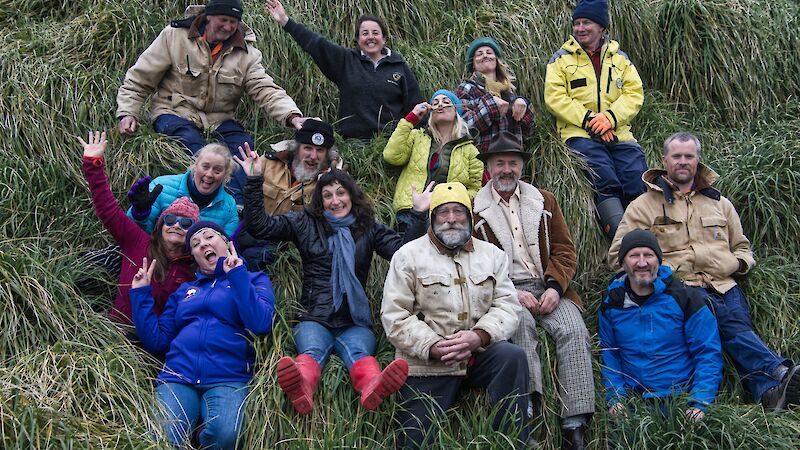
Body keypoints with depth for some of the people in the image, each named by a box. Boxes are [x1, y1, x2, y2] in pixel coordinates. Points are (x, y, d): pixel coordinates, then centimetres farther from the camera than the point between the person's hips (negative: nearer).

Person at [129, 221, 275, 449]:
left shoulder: (254, 279, 15)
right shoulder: (184, 290, 27)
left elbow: (261, 324, -6)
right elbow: (157, 341, 17)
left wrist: (237, 275, -6)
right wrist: (140, 294, 14)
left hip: (228, 378, -2)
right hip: (178, 377, 2)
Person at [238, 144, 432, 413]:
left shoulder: (369, 228, 19)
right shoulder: (305, 223, 17)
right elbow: (259, 226, 9)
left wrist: (419, 215, -3)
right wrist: (254, 181, 2)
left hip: (355, 321, 1)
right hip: (314, 318, -1)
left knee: (359, 351, -36)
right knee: (312, 351, -37)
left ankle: (373, 389, -71)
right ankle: (301, 389, -71)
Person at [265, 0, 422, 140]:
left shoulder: (400, 66, 7)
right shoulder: (346, 60, 8)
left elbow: (414, 105, 8)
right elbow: (315, 43, 3)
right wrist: (285, 21, -2)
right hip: (353, 140, 1)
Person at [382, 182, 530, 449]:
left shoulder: (492, 255, 12)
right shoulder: (408, 256, 2)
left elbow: (507, 306, 3)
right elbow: (394, 316, -5)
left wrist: (479, 335, -17)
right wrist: (433, 346, -18)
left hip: (479, 355, 3)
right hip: (426, 362, -2)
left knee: (513, 356, -27)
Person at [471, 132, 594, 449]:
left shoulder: (544, 200, 18)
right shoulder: (474, 209, 9)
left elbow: (565, 250, 13)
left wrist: (555, 288, -7)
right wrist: (511, 293, -12)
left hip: (547, 289, 2)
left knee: (574, 330, -26)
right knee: (522, 323, -36)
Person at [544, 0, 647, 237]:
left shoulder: (619, 58, 18)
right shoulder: (561, 58, 10)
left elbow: (634, 93, 7)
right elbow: (555, 97, -2)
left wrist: (610, 117, -12)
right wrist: (589, 120, -13)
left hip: (618, 133, 3)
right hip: (579, 133, -3)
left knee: (638, 181, -15)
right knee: (606, 181, -26)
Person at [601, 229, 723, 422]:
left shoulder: (684, 298, -2)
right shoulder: (611, 305, 7)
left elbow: (708, 353, -3)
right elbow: (608, 354, 15)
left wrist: (700, 403, -13)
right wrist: (614, 397, 0)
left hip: (683, 397, -2)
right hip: (634, 400, 2)